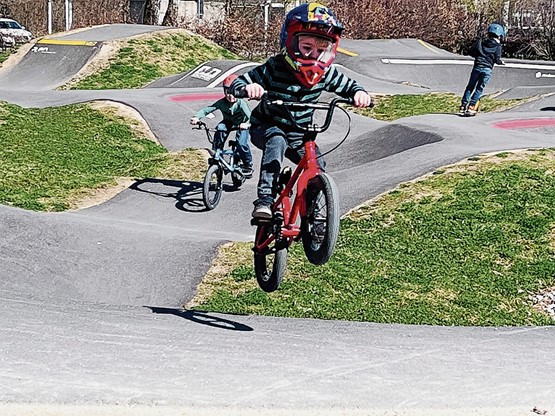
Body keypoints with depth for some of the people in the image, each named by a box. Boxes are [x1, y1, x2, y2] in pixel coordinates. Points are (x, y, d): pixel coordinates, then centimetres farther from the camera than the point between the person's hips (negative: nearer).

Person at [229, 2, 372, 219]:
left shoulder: (326, 73, -13)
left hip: (299, 134, 4)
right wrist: (247, 88, -46)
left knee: (318, 167, -14)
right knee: (277, 141, -36)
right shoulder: (274, 68, -23)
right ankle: (264, 200, -40)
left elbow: (348, 86, 3)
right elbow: (237, 83, -21)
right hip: (266, 128, -4)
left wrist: (359, 94, -22)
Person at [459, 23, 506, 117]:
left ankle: (463, 106, 7)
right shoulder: (497, 46, 1)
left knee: (470, 86, 12)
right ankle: (471, 107, -3)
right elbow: (497, 59, -5)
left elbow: (471, 52, 8)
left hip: (477, 67, 2)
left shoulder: (481, 43, 10)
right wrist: (500, 62, 16)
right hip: (487, 69, -2)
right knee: (479, 88, 6)